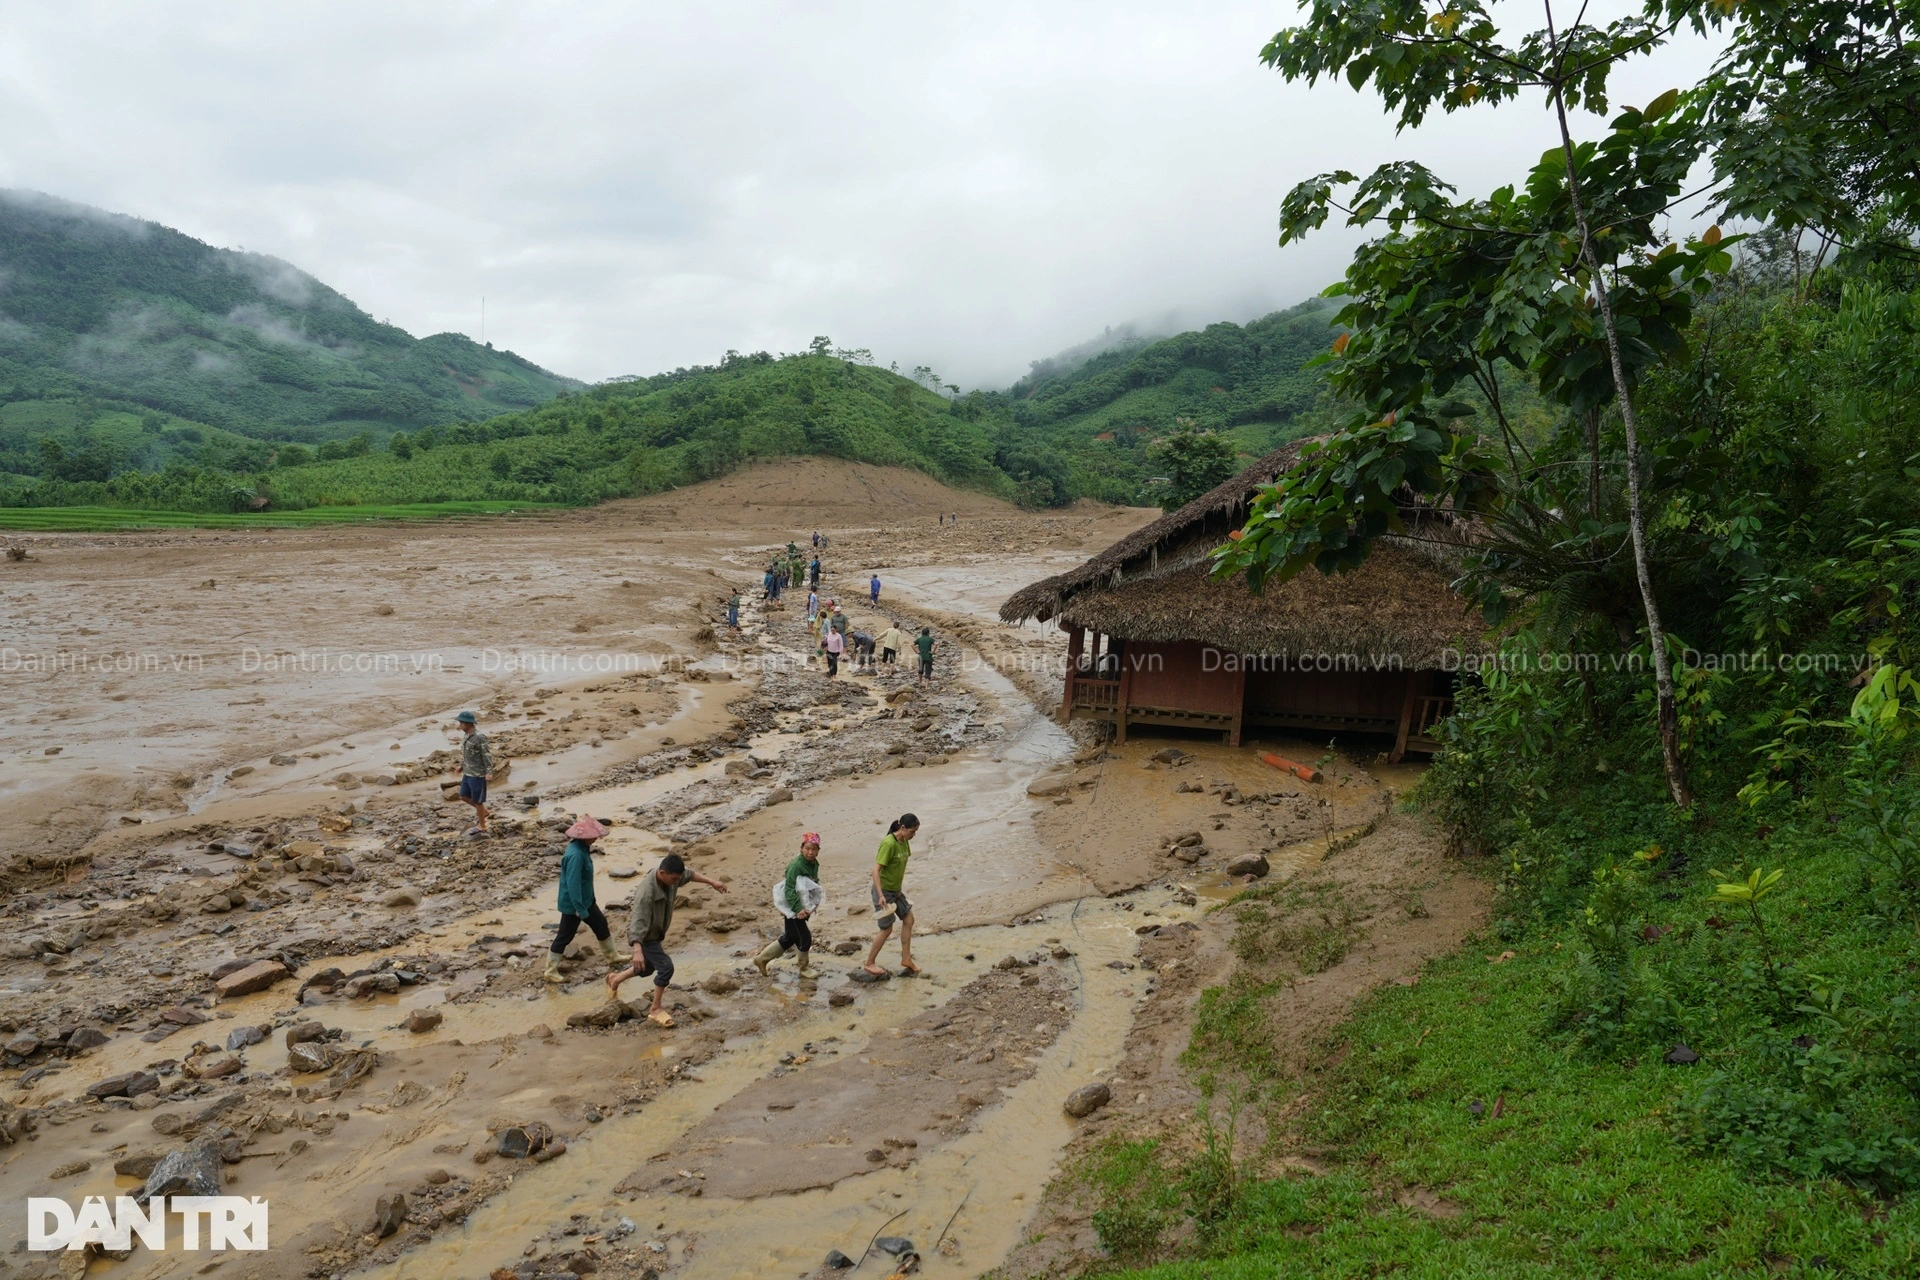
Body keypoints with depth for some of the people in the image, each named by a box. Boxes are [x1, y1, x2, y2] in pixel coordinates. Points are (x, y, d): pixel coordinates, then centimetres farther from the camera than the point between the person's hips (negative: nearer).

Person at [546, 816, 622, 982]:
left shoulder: (582, 848, 0)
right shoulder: (575, 855, -31)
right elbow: (573, 884, -30)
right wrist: (580, 909, -25)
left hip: (586, 899, 10)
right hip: (573, 903, -10)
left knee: (601, 925, 21)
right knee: (564, 936, 5)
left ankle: (613, 957, 39)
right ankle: (551, 972, 21)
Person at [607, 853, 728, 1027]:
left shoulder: (669, 875, -16)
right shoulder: (647, 892, -39)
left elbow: (689, 874, 6)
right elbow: (638, 922, -45)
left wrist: (711, 882, 5)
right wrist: (637, 951, -54)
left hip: (655, 932, 9)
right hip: (644, 936, -9)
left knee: (647, 967, 26)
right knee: (666, 967, -16)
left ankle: (615, 978, 51)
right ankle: (656, 1009, 3)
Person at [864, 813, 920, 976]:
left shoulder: (904, 842, 1)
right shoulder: (889, 844, -25)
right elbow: (876, 870, -26)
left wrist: (900, 887, 16)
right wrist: (881, 895, -29)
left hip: (896, 890, 9)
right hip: (883, 891, -9)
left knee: (908, 919, 10)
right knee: (887, 929, -1)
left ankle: (906, 959, 20)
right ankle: (870, 963, 15)